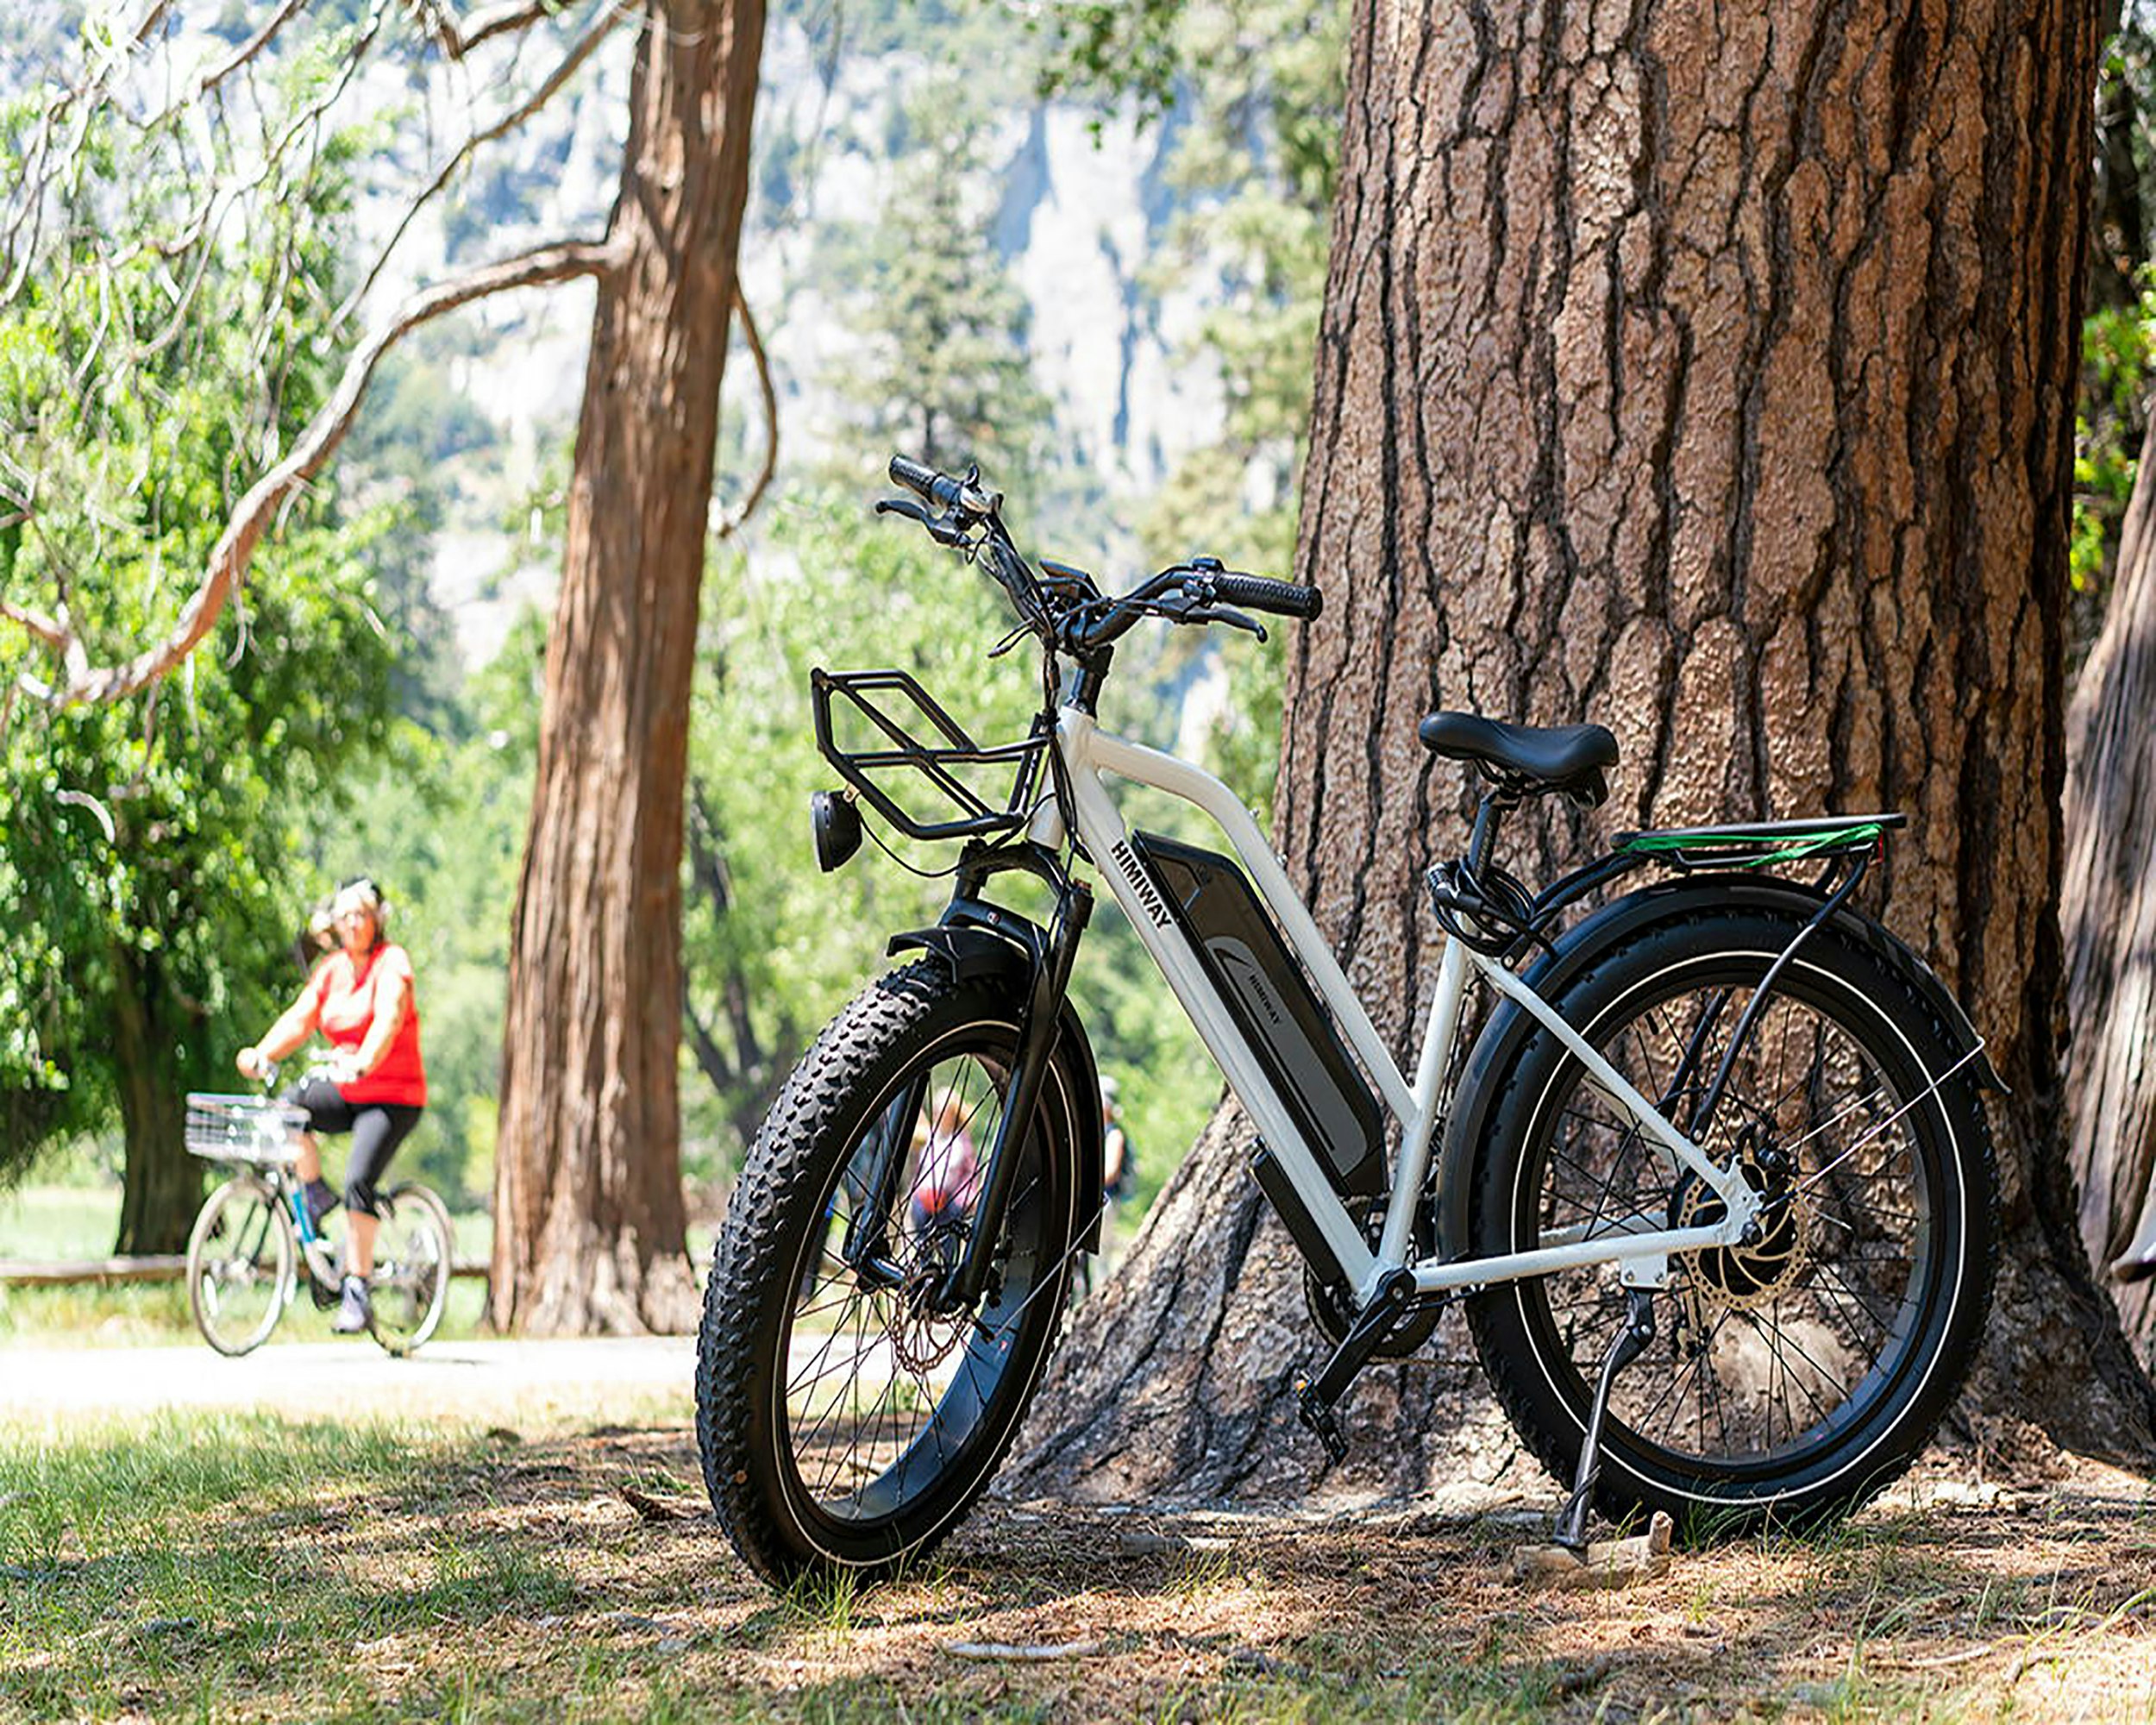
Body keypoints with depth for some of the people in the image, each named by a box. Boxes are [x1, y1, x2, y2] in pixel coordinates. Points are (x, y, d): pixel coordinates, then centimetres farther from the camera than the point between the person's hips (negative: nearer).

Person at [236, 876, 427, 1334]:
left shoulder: (391, 962, -10)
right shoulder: (332, 969, 8)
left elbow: (389, 1017, -28)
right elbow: (299, 1019, -2)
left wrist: (363, 1062, -46)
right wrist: (262, 1054, -21)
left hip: (394, 1097, -6)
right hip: (346, 1092, 6)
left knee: (359, 1180, -24)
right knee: (286, 1106, -22)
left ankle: (356, 1296, -20)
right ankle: (316, 1195, 0)